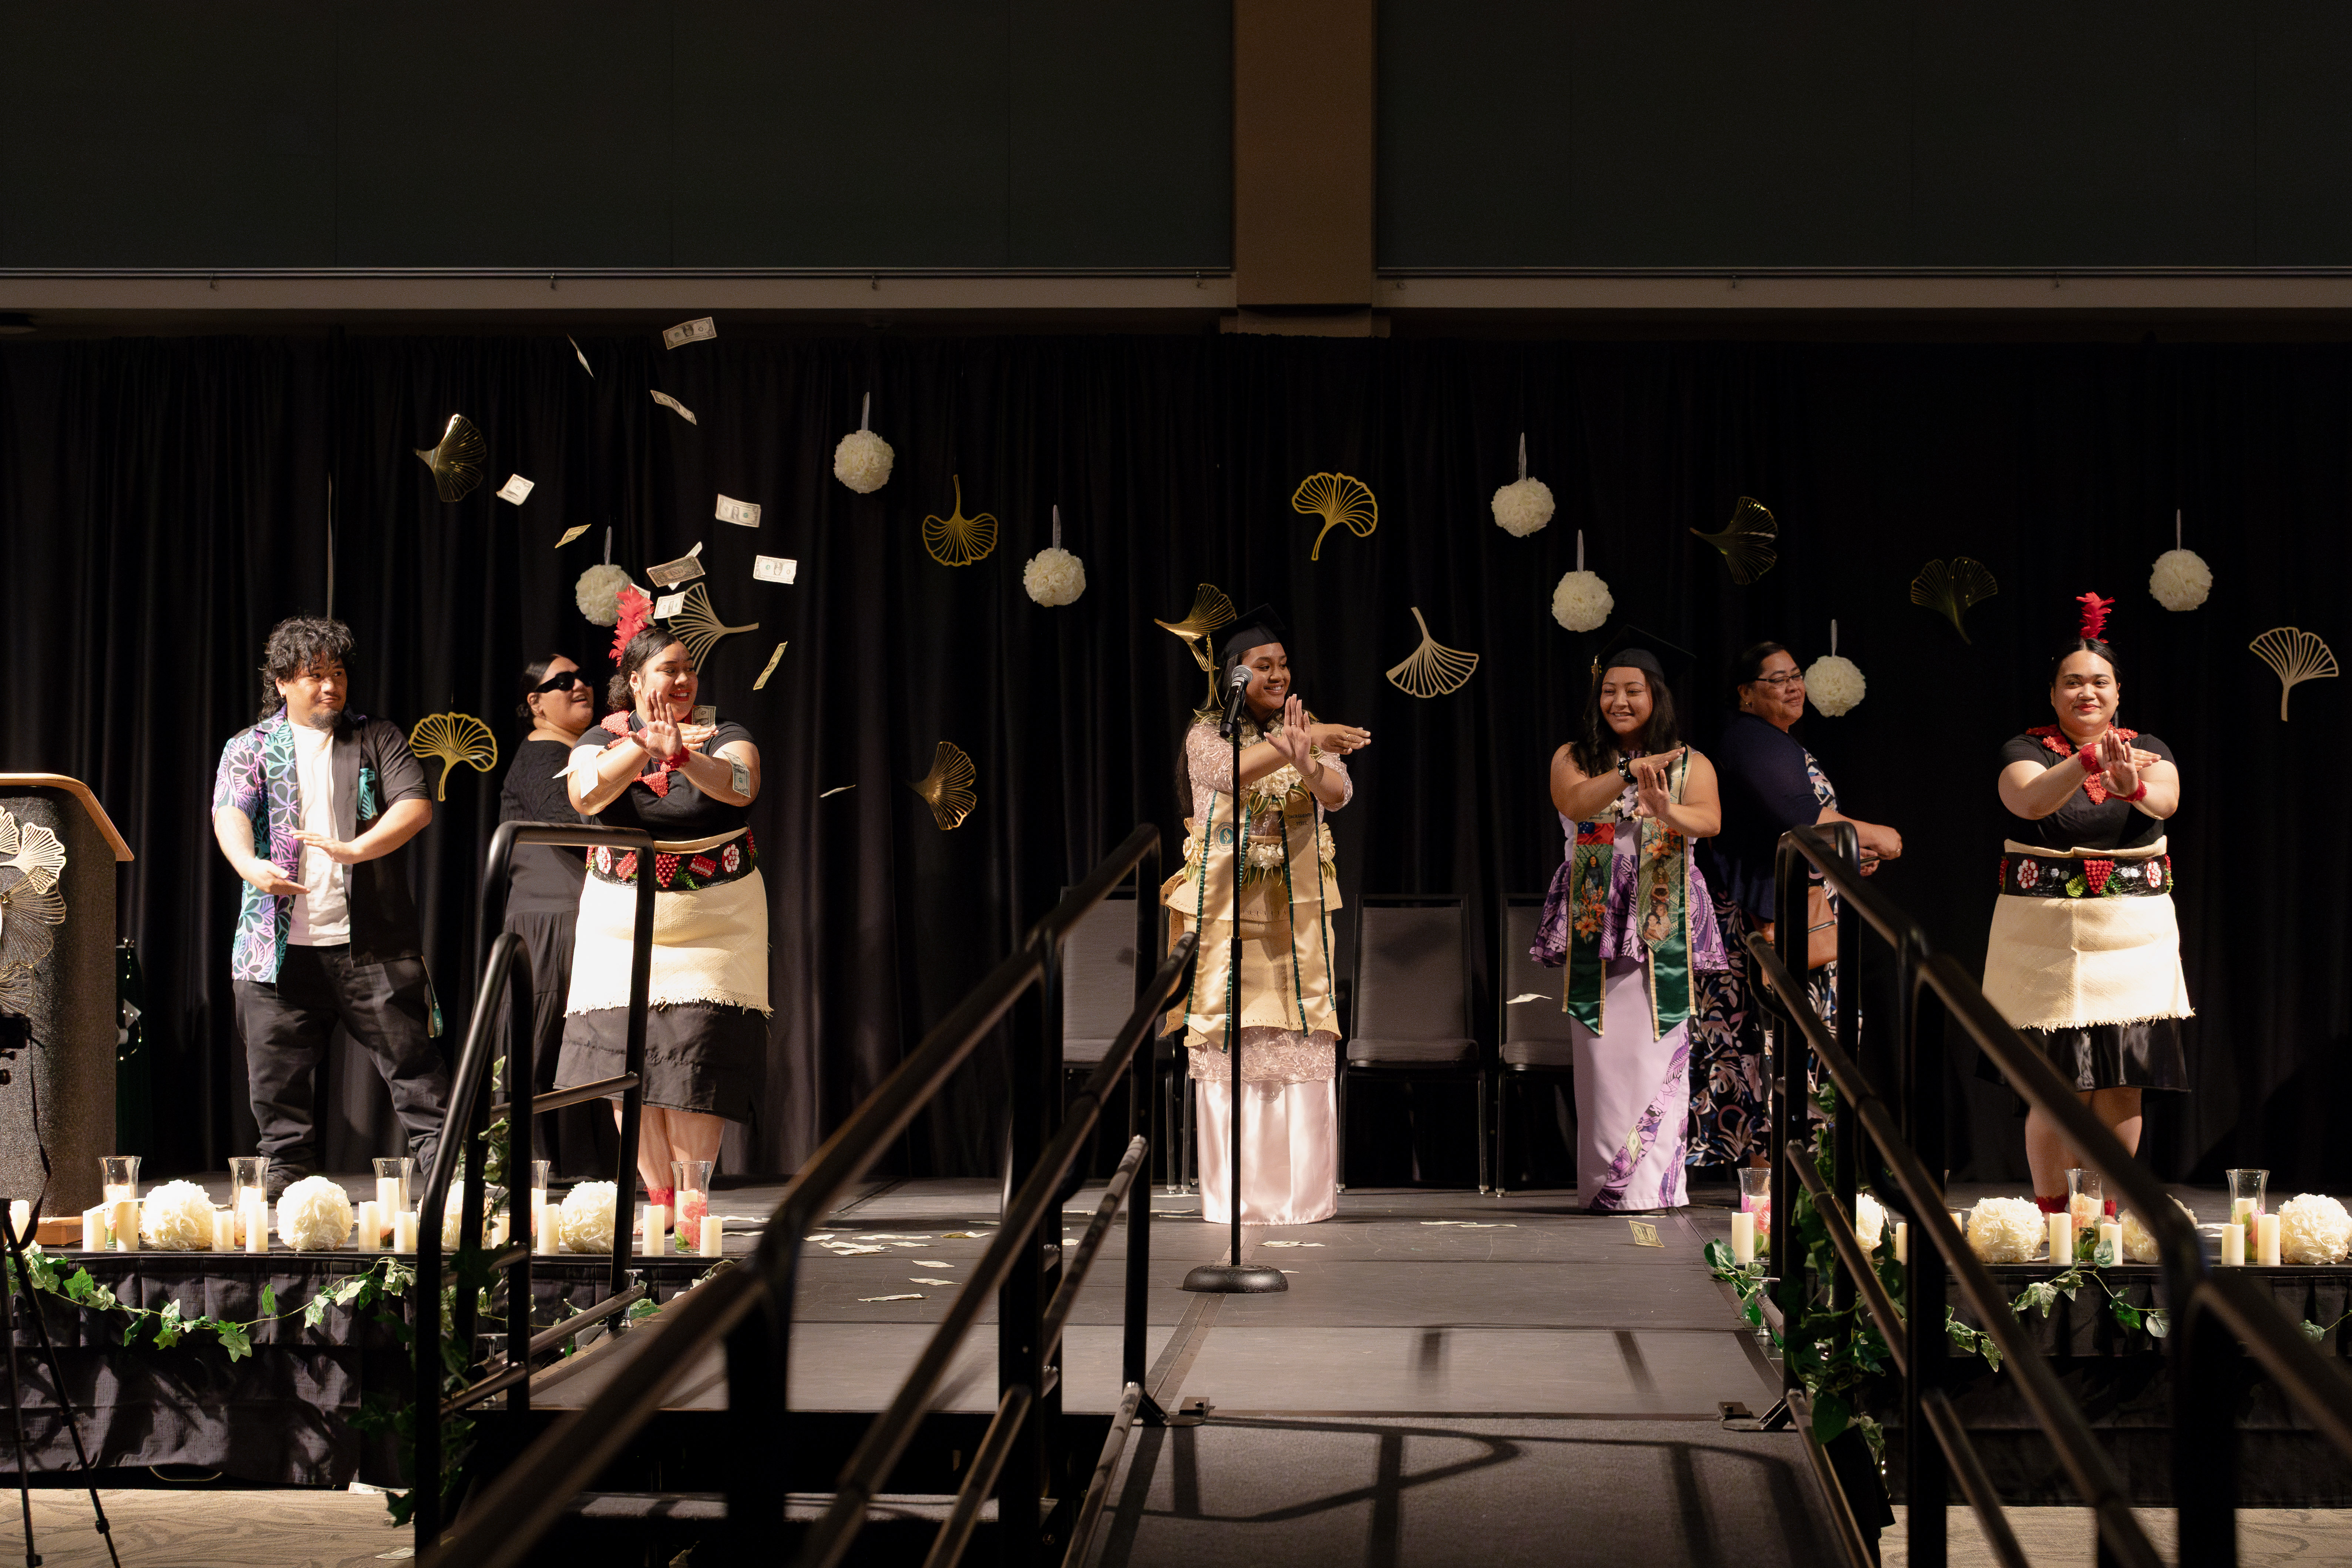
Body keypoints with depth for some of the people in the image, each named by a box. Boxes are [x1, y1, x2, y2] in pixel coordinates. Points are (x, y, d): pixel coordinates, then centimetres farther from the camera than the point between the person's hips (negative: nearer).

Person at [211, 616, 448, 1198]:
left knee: (409, 1053, -3)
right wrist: (251, 865, -28)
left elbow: (416, 805, -2)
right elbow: (230, 813, -5)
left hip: (370, 938, -1)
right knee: (278, 1065, 5)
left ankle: (443, 1164, -1)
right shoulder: (250, 748, 11)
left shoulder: (377, 739, 10)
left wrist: (357, 849, -20)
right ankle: (288, 1172, 16)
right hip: (281, 942, 1)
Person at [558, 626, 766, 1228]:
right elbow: (586, 795, -16)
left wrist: (680, 756, -38)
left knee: (694, 1056, -12)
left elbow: (741, 787, -20)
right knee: (623, 1056, -5)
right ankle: (659, 1201, 4)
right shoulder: (606, 739, 4)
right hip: (621, 923, 2)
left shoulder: (722, 738, 1)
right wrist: (644, 745, -29)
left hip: (713, 922, -2)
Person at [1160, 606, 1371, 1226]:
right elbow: (1235, 771, -23)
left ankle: (1301, 1190, 4)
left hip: (1297, 913, 2)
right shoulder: (1206, 734, 0)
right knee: (1229, 1038, -4)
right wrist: (1306, 741, -35)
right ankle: (1234, 1194, 1)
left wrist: (1310, 766, -34)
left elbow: (1339, 793, -11)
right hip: (1225, 912, -2)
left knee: (1302, 1040, -3)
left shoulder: (1309, 732, 8)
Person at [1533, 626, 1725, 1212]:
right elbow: (1572, 802, -13)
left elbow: (1710, 820, -11)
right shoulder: (1574, 758, 9)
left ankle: (1654, 1182, -2)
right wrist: (1631, 771, -27)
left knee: (1657, 1053, -5)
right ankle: (1606, 1184, -2)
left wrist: (1668, 811, -33)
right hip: (1594, 921, 0)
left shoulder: (1690, 764, 7)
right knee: (1603, 1052, -4)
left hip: (1664, 925, 0)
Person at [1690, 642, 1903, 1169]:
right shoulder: (1750, 742, -10)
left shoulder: (1780, 745, 23)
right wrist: (1873, 836, -9)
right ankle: (1766, 1160, -12)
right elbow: (1796, 815, -20)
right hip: (1766, 921, -10)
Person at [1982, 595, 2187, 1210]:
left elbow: (2167, 800, -15)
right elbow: (2029, 799, -22)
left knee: (2124, 1086, 3)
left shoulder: (2147, 750, 7)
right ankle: (2050, 1216, 9)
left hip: (2134, 936, 2)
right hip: (2047, 937, -2)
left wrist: (2135, 788, -39)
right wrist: (2090, 759, -39)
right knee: (2057, 1086, -4)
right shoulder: (2028, 750, 0)